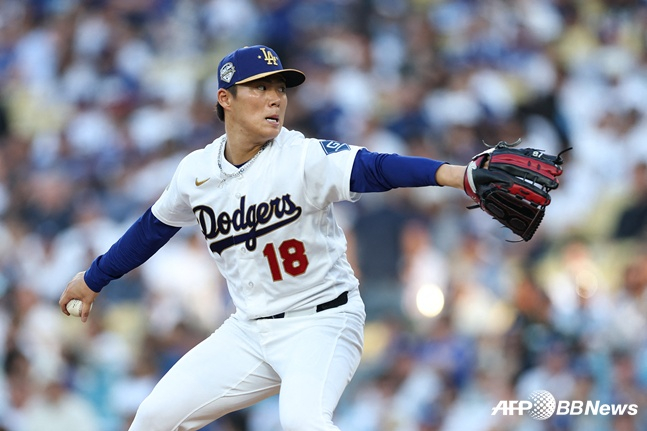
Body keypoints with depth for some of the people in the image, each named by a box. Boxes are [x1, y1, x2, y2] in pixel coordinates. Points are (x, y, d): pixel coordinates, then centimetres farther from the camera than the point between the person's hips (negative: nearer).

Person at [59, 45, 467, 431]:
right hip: (250, 330, 6)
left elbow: (375, 168, -33)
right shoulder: (197, 171, 0)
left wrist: (453, 174, -51)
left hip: (322, 321, -6)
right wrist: (94, 279, 30)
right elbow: (155, 226, 19)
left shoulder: (304, 158, -17)